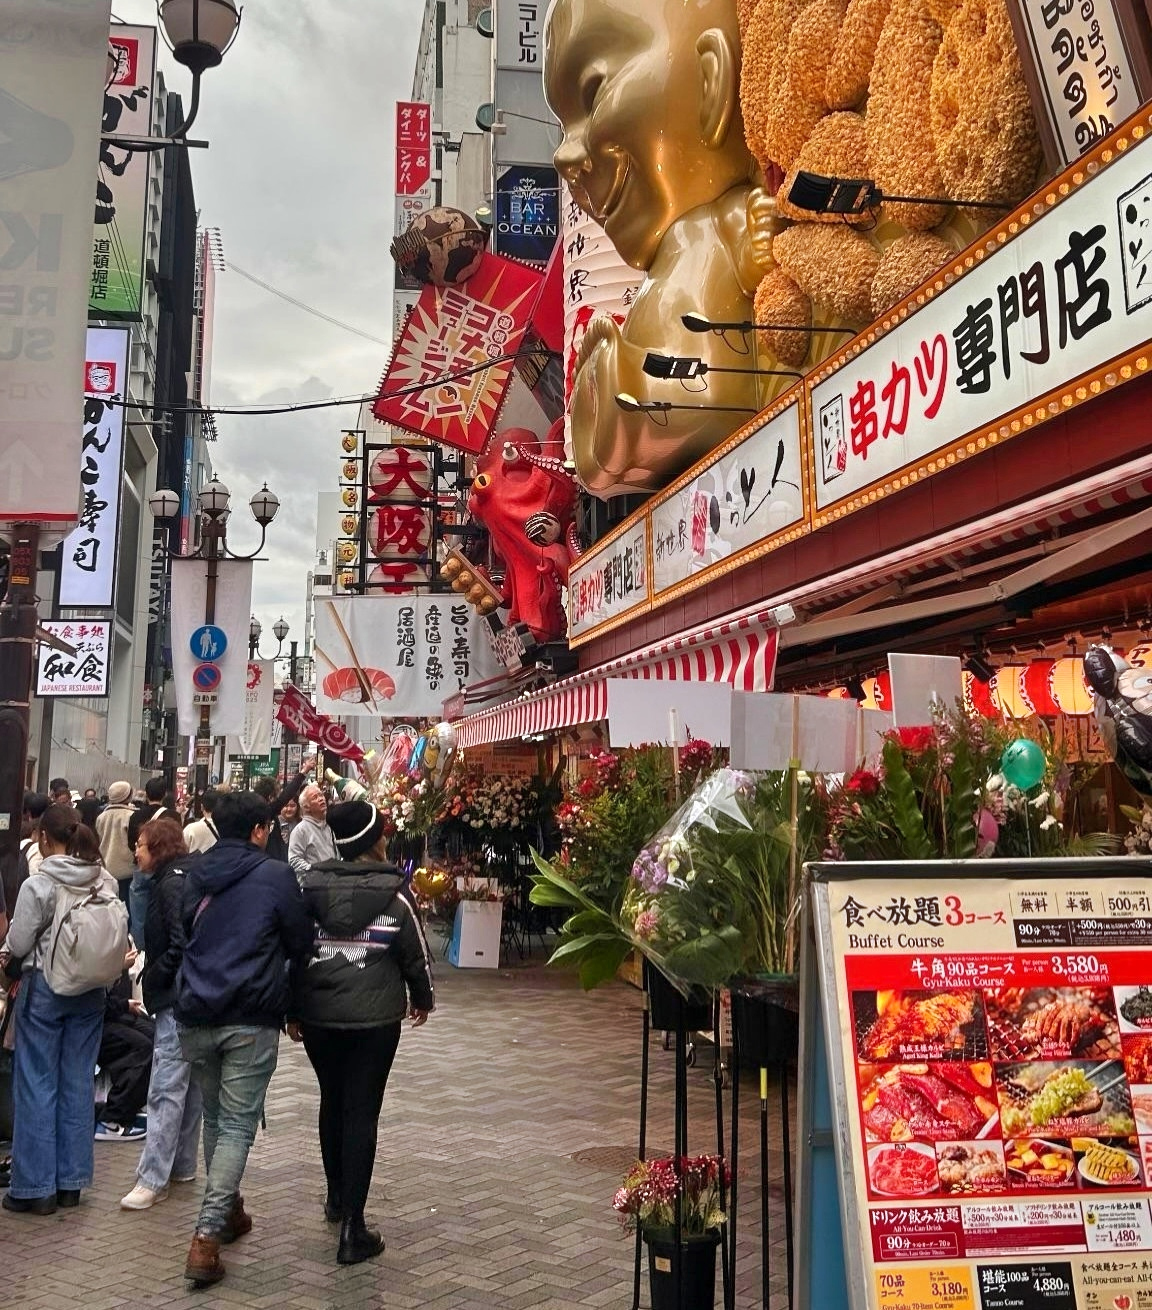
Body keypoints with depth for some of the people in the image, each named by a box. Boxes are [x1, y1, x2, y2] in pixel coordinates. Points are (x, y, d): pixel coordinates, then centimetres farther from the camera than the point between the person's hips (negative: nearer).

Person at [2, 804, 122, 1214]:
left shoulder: (37, 886, -17)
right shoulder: (107, 883, -4)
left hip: (44, 988, -4)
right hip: (91, 991, 4)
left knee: (37, 1085, 6)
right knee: (78, 1082, 11)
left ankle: (35, 1187, 11)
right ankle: (71, 1182, 20)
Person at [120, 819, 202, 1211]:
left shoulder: (172, 883, -14)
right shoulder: (188, 877, 13)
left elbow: (182, 945, -23)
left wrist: (151, 978, -11)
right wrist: (152, 974, 12)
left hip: (177, 1000, -10)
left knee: (166, 1089, -8)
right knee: (188, 1083, 15)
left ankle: (153, 1179, -6)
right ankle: (182, 1165, 25)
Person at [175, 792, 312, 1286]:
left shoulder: (195, 874, 7)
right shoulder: (274, 874, -8)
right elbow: (301, 942, -1)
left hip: (195, 1014, 5)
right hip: (250, 1018, -5)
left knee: (214, 1117, 20)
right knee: (237, 1125, 0)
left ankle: (227, 1211, 32)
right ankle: (206, 1237, -6)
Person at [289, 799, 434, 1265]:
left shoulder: (309, 888, -1)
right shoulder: (393, 896, -8)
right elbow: (415, 956, 0)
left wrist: (292, 1011, 13)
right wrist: (422, 998, 18)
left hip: (318, 1016, 3)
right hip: (374, 1019, -3)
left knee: (332, 1102, 21)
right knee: (362, 1112, 1)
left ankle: (336, 1197, 37)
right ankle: (352, 1228, 1)